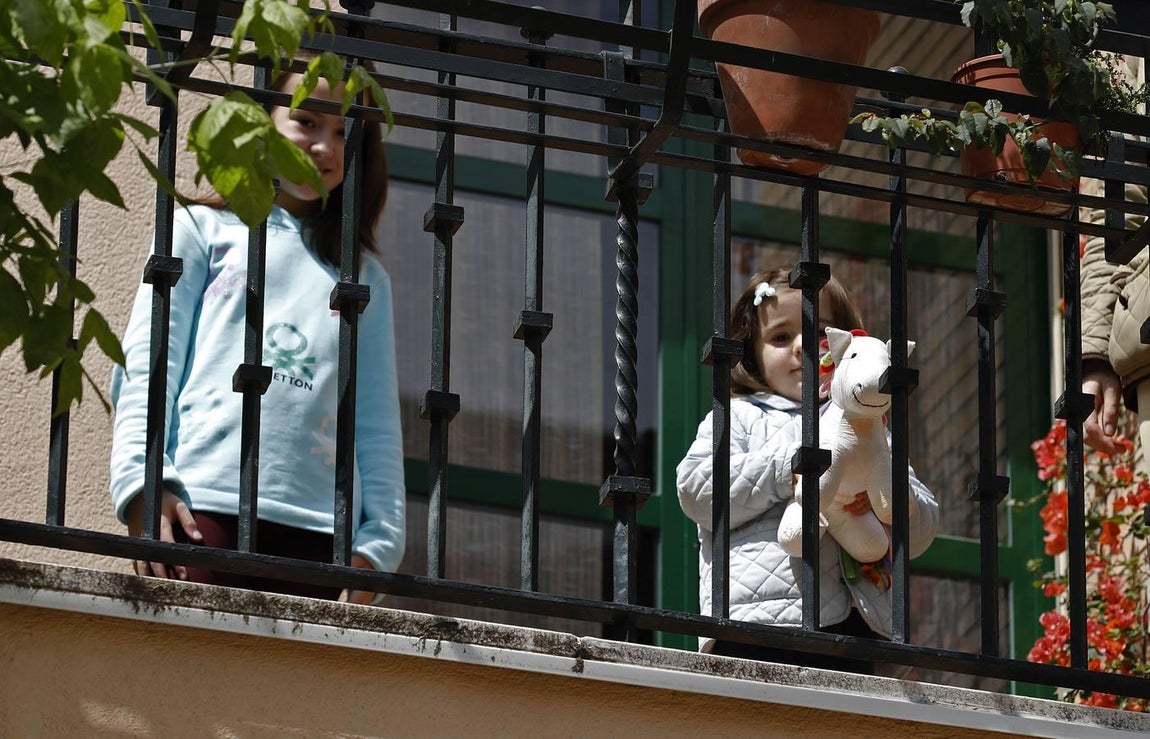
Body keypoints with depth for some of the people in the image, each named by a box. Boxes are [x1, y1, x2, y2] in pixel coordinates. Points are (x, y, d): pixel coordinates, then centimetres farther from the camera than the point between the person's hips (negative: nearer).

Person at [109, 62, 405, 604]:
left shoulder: (366, 277, 25)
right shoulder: (203, 230, 17)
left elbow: (377, 419, 18)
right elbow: (145, 368, 7)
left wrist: (379, 539, 3)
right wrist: (143, 481, -10)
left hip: (320, 533, 3)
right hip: (202, 510, -3)